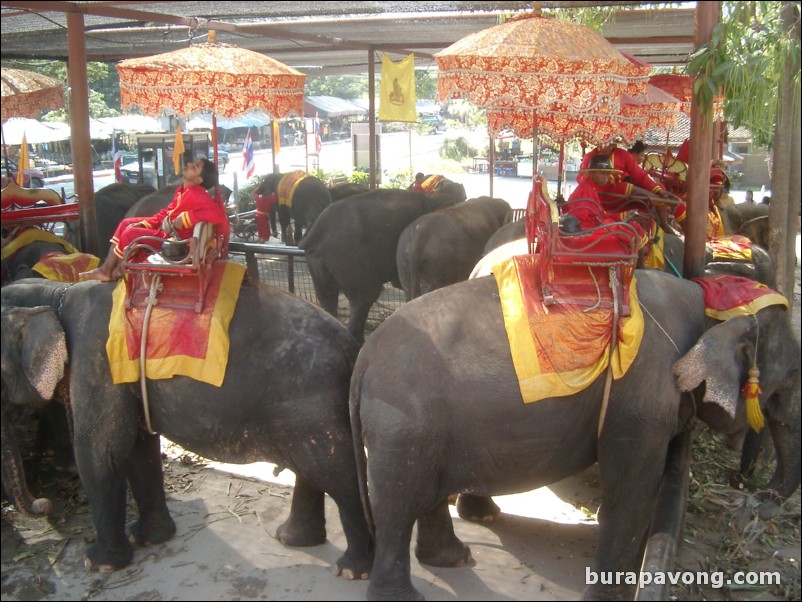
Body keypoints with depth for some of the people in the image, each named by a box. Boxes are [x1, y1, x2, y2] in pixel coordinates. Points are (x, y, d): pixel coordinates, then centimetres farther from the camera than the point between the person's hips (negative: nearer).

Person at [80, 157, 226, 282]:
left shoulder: (196, 196, -27)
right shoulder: (184, 189, 4)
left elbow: (218, 213, -44)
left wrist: (185, 219, -34)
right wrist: (145, 223, 5)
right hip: (163, 227, 11)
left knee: (129, 234, -13)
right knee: (126, 223, 13)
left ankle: (117, 271, 13)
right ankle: (106, 269, 11)